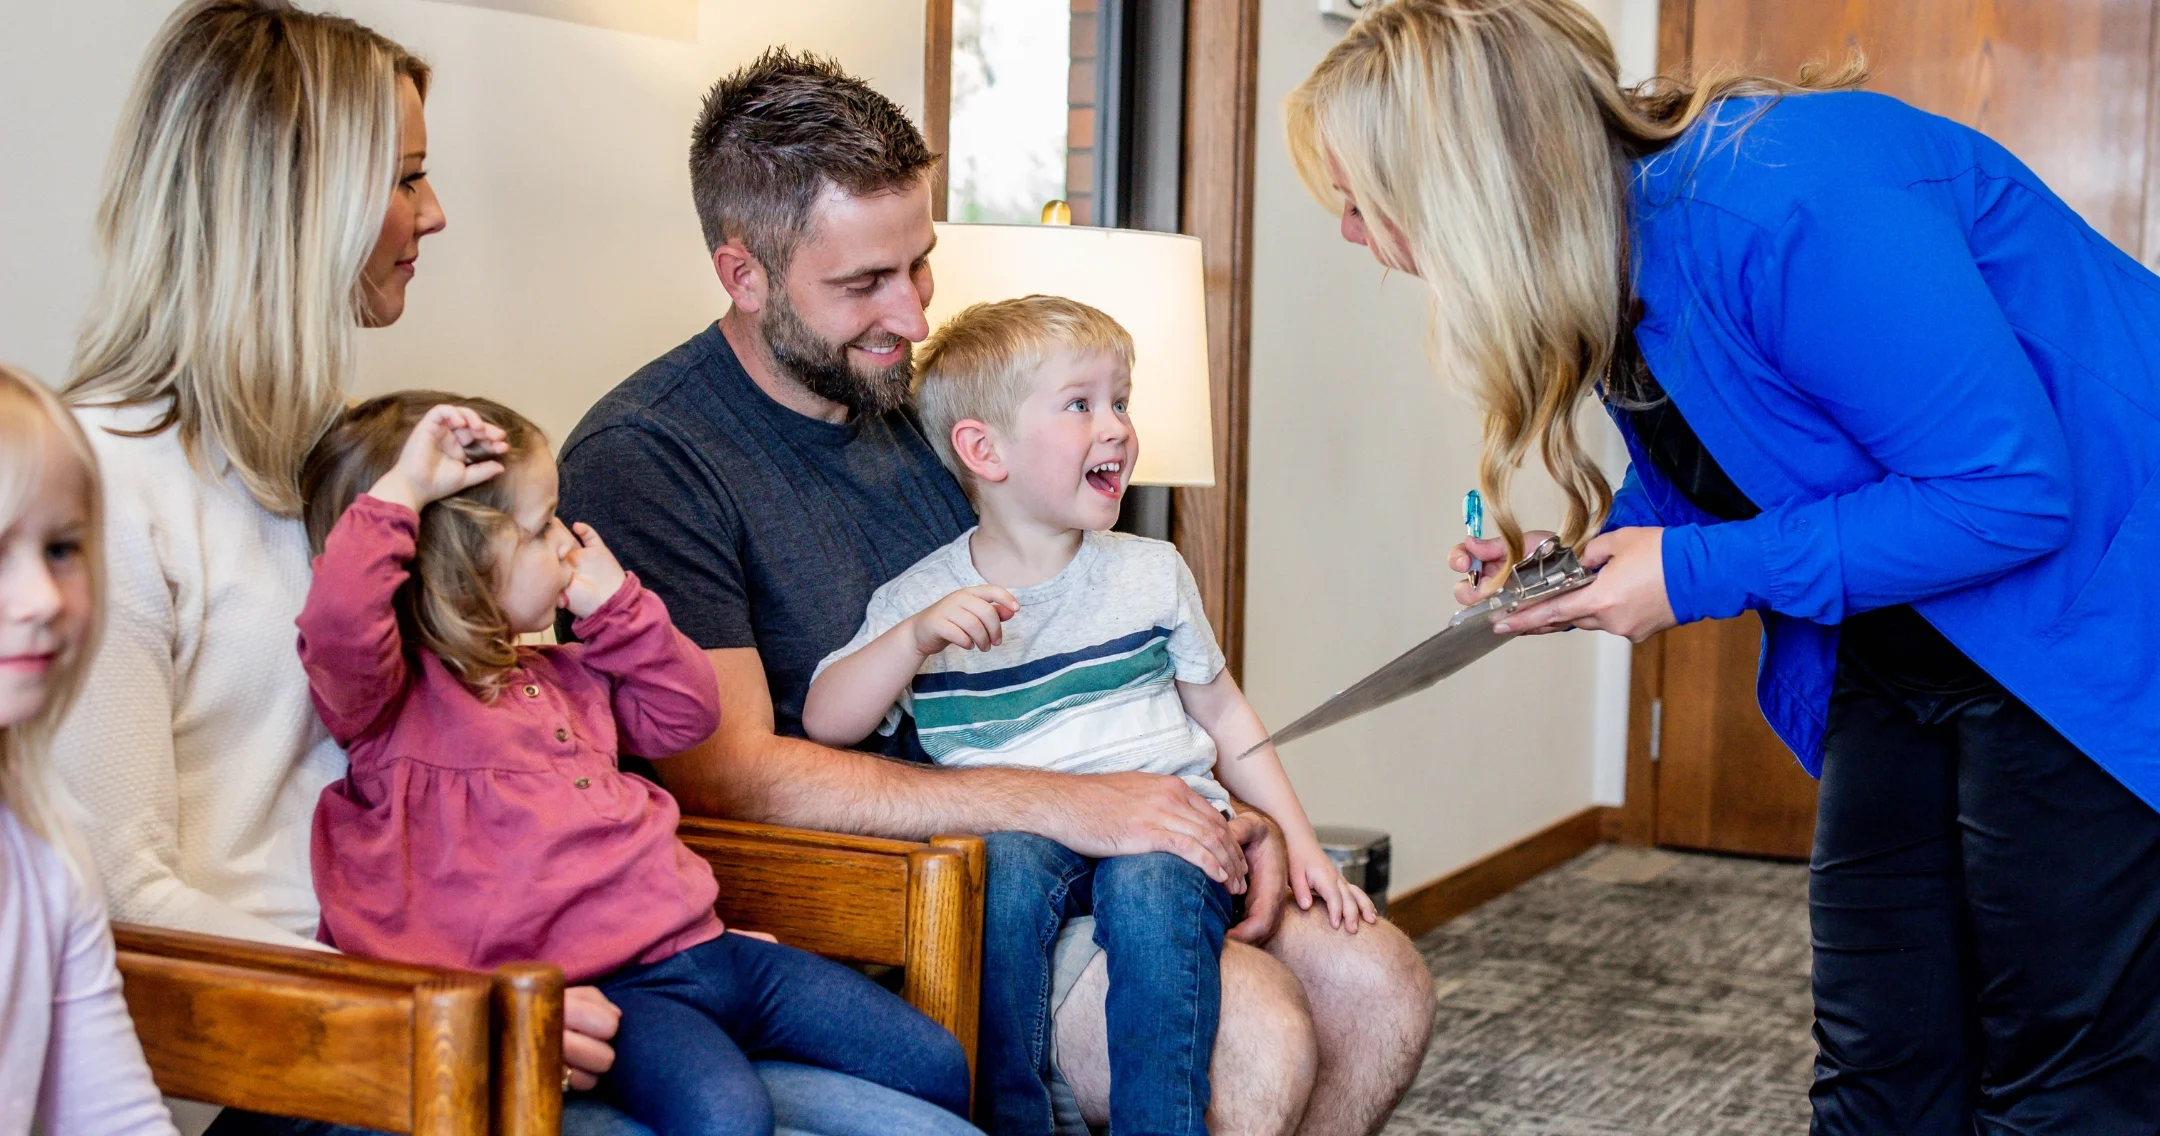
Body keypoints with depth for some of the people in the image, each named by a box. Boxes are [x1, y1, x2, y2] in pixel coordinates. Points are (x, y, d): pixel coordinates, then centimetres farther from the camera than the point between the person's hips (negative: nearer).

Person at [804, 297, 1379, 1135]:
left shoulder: (1151, 574, 11)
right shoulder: (916, 600, 5)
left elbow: (1225, 717, 18)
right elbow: (826, 725, -3)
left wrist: (1299, 842, 12)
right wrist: (915, 639, -18)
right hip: (1016, 831, 0)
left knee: (1150, 882, -33)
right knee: (1010, 862, -34)